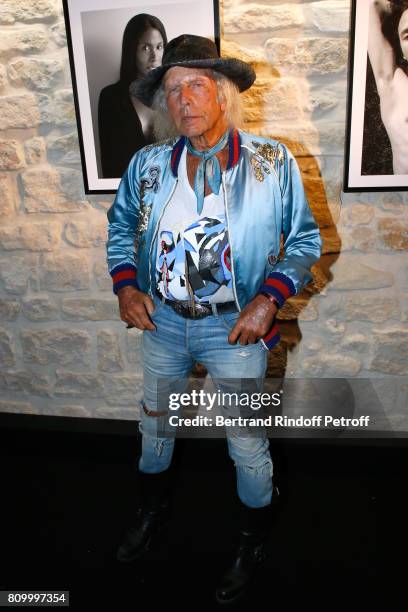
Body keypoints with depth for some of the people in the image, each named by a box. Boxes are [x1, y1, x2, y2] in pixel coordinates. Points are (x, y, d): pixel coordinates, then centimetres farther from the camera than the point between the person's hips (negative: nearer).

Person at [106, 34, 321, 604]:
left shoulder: (272, 162, -10)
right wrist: (125, 285, -2)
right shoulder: (148, 164, -2)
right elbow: (121, 224, 13)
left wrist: (269, 300, -16)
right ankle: (153, 510, 54)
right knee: (155, 425, 22)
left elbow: (306, 239, -3)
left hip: (236, 329, -3)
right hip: (162, 322, 4)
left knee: (248, 445, 10)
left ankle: (254, 544, 41)